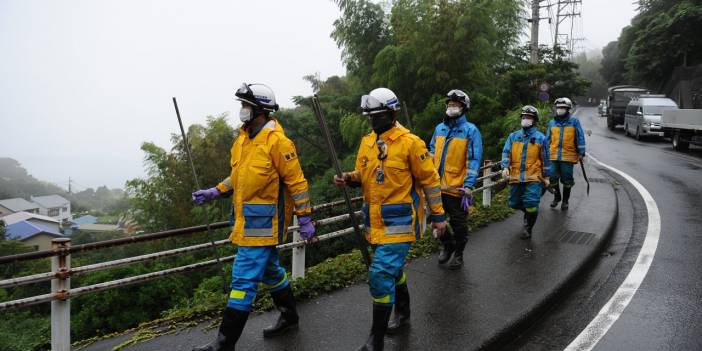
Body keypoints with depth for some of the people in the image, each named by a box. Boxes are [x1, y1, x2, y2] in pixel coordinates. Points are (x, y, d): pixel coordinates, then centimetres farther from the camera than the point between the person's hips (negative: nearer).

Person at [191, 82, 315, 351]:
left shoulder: (277, 141, -16)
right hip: (247, 219, 9)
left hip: (263, 222, -9)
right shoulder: (243, 138, 11)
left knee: (244, 279, -5)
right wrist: (214, 192, 8)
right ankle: (289, 316, 39)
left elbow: (296, 182, -14)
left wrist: (305, 219, -13)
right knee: (269, 269, 21)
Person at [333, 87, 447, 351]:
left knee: (381, 274, -13)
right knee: (393, 268, 23)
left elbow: (429, 180, -6)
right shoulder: (367, 142, 8)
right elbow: (363, 174, 18)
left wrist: (438, 215, -3)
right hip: (376, 220, 7)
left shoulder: (410, 142, -11)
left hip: (399, 220, -7)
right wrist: (349, 178, -5)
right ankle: (403, 314, 46)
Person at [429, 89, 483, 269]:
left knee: (458, 223, 8)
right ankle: (447, 245, 36)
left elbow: (474, 160, -10)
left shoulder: (470, 130, -6)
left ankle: (458, 253, 27)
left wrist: (468, 186, -17)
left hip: (458, 187, -5)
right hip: (437, 185, 5)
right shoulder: (439, 128, 9)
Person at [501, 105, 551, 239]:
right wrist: (505, 167, -18)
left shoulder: (541, 138, 1)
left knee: (531, 204, -10)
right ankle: (529, 213, 44)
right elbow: (506, 152, -1)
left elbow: (545, 159, 6)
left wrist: (546, 177, 8)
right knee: (514, 203, 12)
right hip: (515, 177, 3)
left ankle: (528, 228, 13)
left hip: (533, 177, -3)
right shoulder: (513, 136, 6)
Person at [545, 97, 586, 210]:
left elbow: (580, 137, 0)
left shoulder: (574, 121, 0)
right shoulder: (552, 122, 9)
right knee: (553, 177, 5)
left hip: (568, 156, -3)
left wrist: (581, 153, -3)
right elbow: (548, 138, 16)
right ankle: (557, 197, 28)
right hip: (553, 156, 3)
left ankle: (565, 200, 21)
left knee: (567, 180, 5)